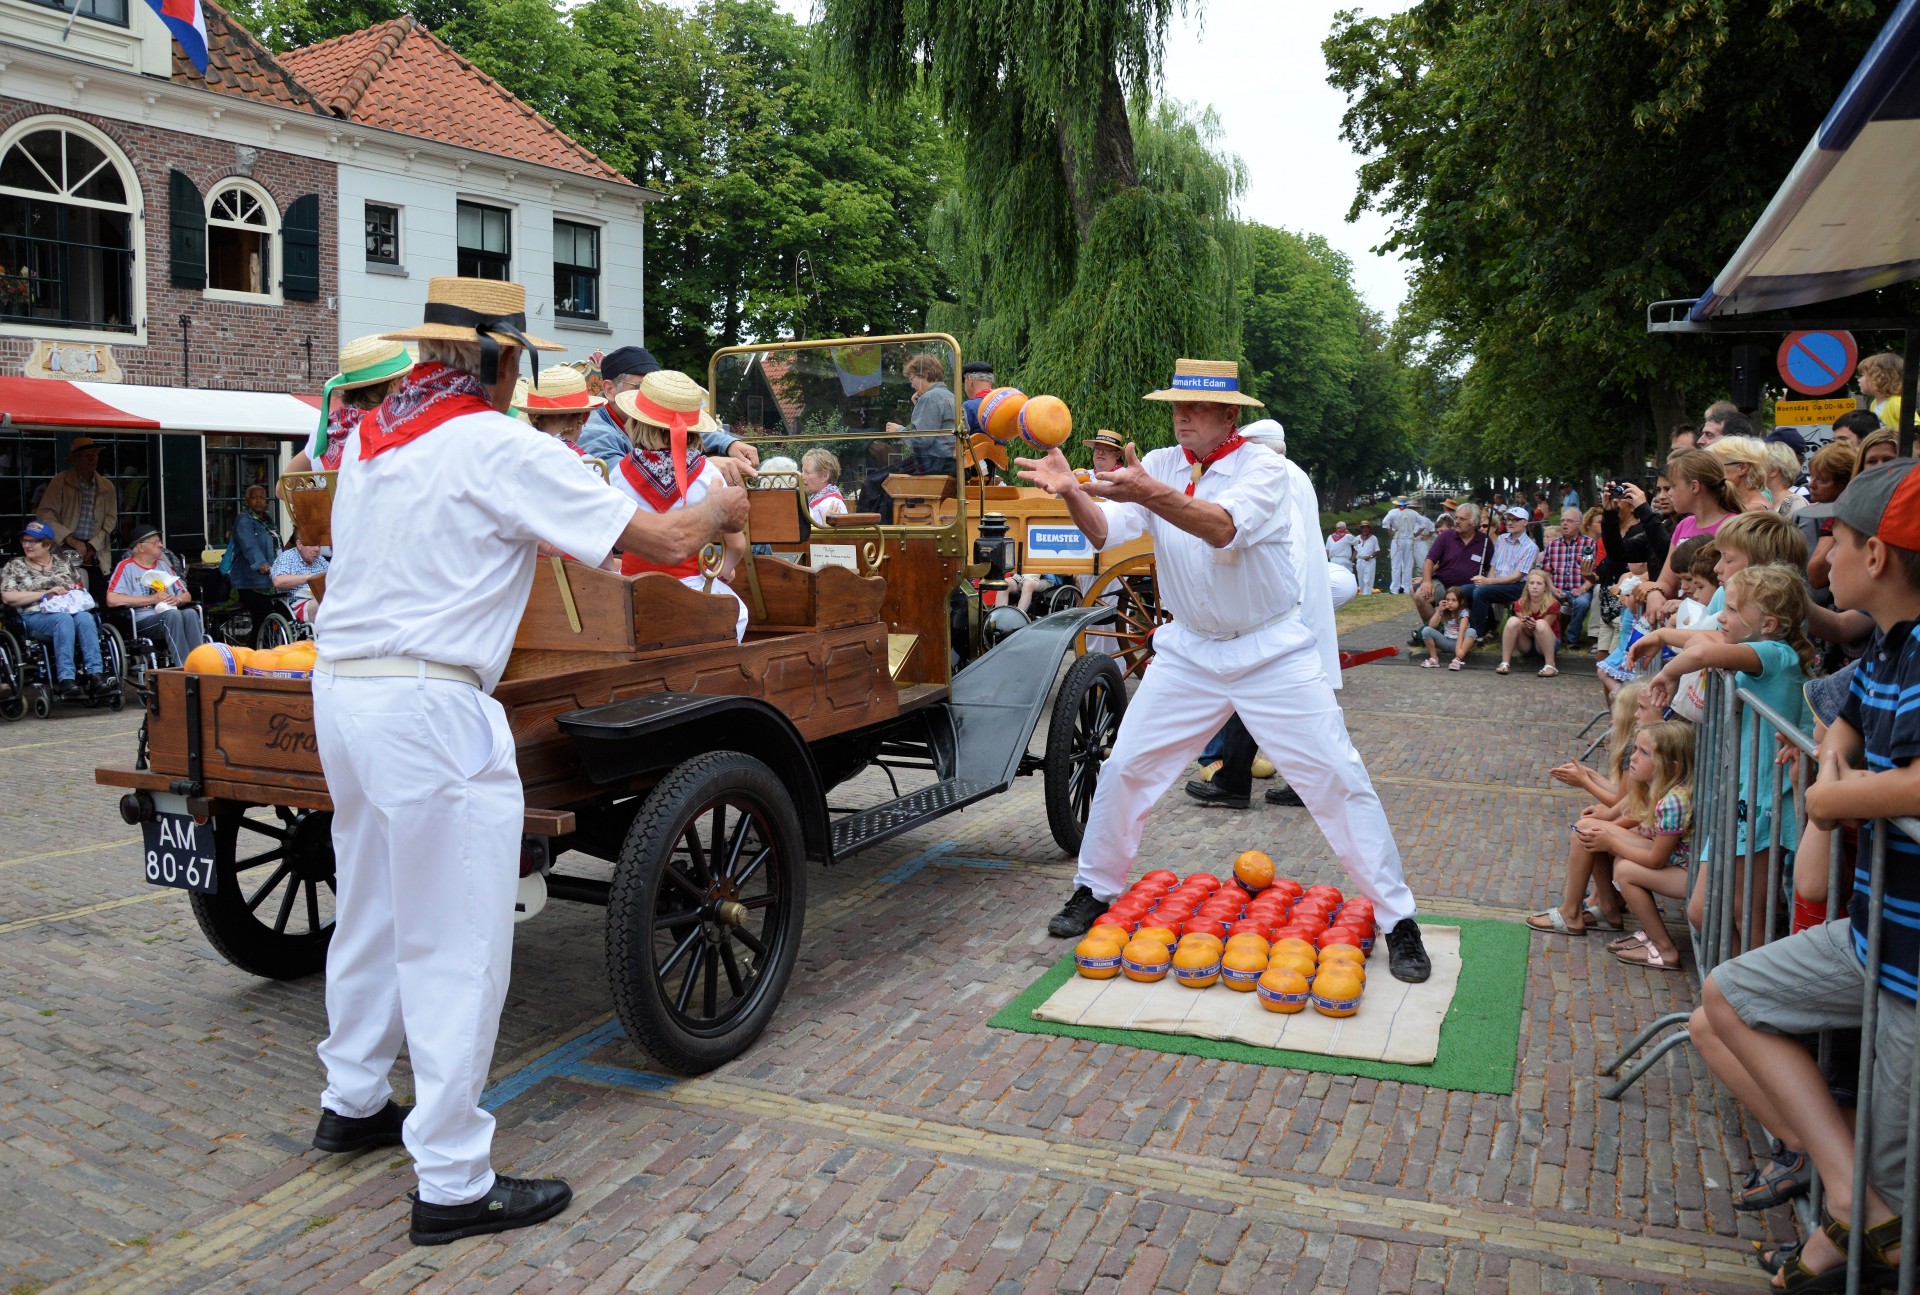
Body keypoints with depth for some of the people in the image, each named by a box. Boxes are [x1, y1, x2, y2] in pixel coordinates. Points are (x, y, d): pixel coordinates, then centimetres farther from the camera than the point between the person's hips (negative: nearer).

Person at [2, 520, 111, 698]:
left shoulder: (64, 562, 23)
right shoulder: (14, 567, 15)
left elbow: (81, 586, 28)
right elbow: (7, 597, 2)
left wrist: (76, 589, 2)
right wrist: (45, 593, -6)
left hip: (70, 609, 2)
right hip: (35, 617, -2)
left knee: (85, 617, -35)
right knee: (64, 619, -38)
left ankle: (96, 675, -45)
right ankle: (66, 681, -47)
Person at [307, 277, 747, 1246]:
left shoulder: (368, 437, 12)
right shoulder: (501, 447, -12)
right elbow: (662, 538, -11)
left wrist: (530, 532, 37)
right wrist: (716, 506, 9)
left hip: (341, 685, 9)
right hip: (430, 703, -9)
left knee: (370, 910, 23)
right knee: (456, 945, -1)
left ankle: (352, 1103, 40)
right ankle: (453, 1184, 7)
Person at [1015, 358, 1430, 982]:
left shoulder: (1266, 471, -15)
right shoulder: (1160, 465, 0)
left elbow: (1223, 529, -35)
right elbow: (1105, 532, -13)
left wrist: (1149, 493, -50)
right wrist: (1070, 491, -33)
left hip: (1274, 654, -4)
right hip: (1189, 652, 4)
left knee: (1337, 780, -4)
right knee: (1124, 767, 4)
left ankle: (1397, 920, 9)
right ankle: (1095, 890, 23)